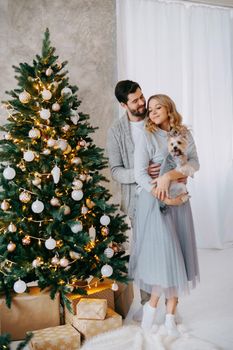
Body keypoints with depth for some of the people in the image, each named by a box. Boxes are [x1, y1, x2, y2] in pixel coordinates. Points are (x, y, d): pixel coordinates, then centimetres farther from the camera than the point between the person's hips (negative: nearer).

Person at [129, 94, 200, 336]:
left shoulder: (184, 133, 7)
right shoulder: (146, 135, -5)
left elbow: (194, 163, -4)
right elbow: (139, 173, -13)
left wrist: (170, 175, -20)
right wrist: (163, 197, -20)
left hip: (179, 201, 4)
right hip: (153, 201, -4)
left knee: (178, 255, 6)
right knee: (163, 254, -7)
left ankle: (170, 315, 19)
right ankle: (151, 305, 18)